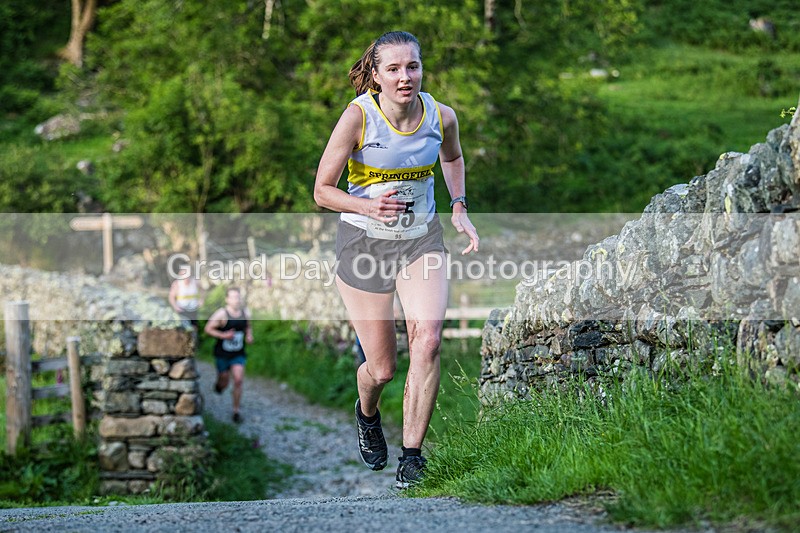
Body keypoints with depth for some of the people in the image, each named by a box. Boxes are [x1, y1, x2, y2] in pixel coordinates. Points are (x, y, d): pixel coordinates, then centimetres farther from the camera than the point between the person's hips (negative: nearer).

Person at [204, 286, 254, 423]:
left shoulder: (245, 313, -2)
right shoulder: (221, 314, -18)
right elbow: (208, 329, -13)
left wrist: (249, 336, -3)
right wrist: (223, 335, -24)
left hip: (238, 354, 3)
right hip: (223, 354, -3)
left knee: (238, 380, -11)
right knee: (224, 383, 10)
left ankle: (236, 411, 1)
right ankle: (219, 384, 49)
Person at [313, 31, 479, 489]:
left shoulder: (442, 117, -9)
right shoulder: (358, 116, -19)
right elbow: (322, 192, -13)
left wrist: (459, 209, 4)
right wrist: (370, 207, -30)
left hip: (422, 240, 2)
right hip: (364, 243, -2)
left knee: (427, 342, -23)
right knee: (382, 368, 4)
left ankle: (413, 456, -11)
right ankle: (367, 414, 43)